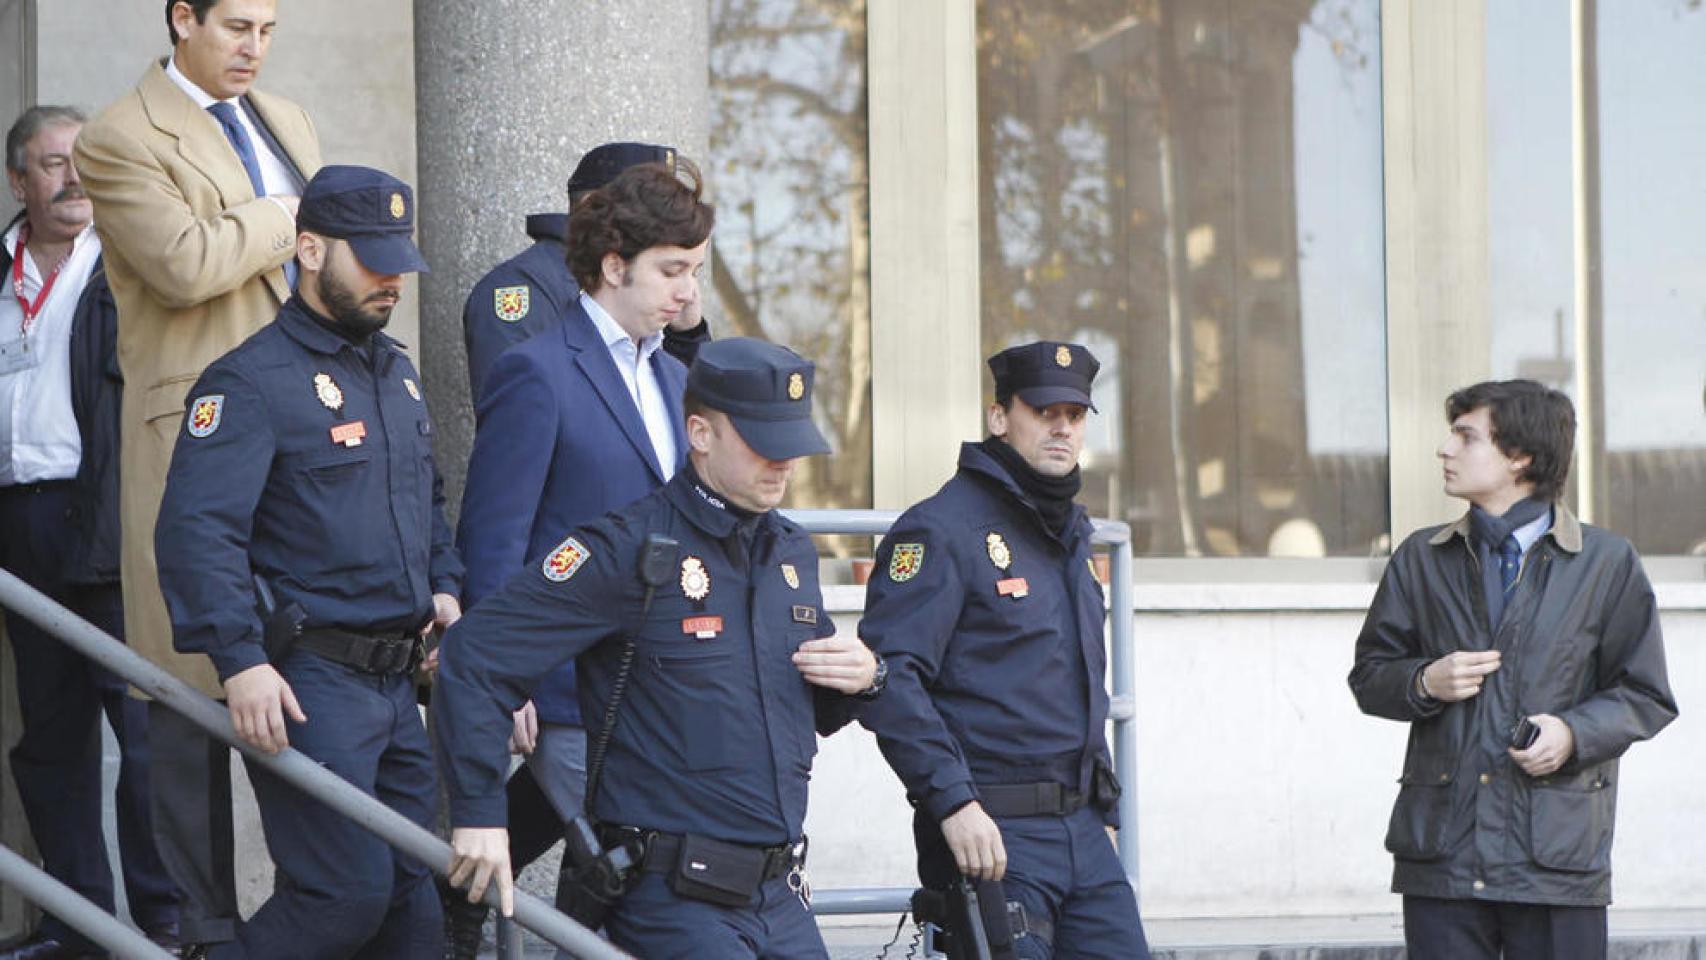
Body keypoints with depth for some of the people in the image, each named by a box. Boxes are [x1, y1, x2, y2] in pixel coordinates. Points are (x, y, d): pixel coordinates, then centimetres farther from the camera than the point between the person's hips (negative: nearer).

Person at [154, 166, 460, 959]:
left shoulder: (395, 372, 17)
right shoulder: (253, 380, -11)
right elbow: (196, 529, -19)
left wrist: (443, 586, 13)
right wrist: (240, 660, -27)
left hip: (396, 679, 8)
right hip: (306, 683, -8)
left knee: (414, 893, 7)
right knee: (346, 893, -13)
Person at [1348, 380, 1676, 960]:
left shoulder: (1607, 563, 4)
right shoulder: (1422, 559, 12)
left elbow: (1644, 695, 6)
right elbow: (1370, 676, 16)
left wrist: (1575, 733, -13)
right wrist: (1425, 682, -6)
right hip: (1441, 853, 2)